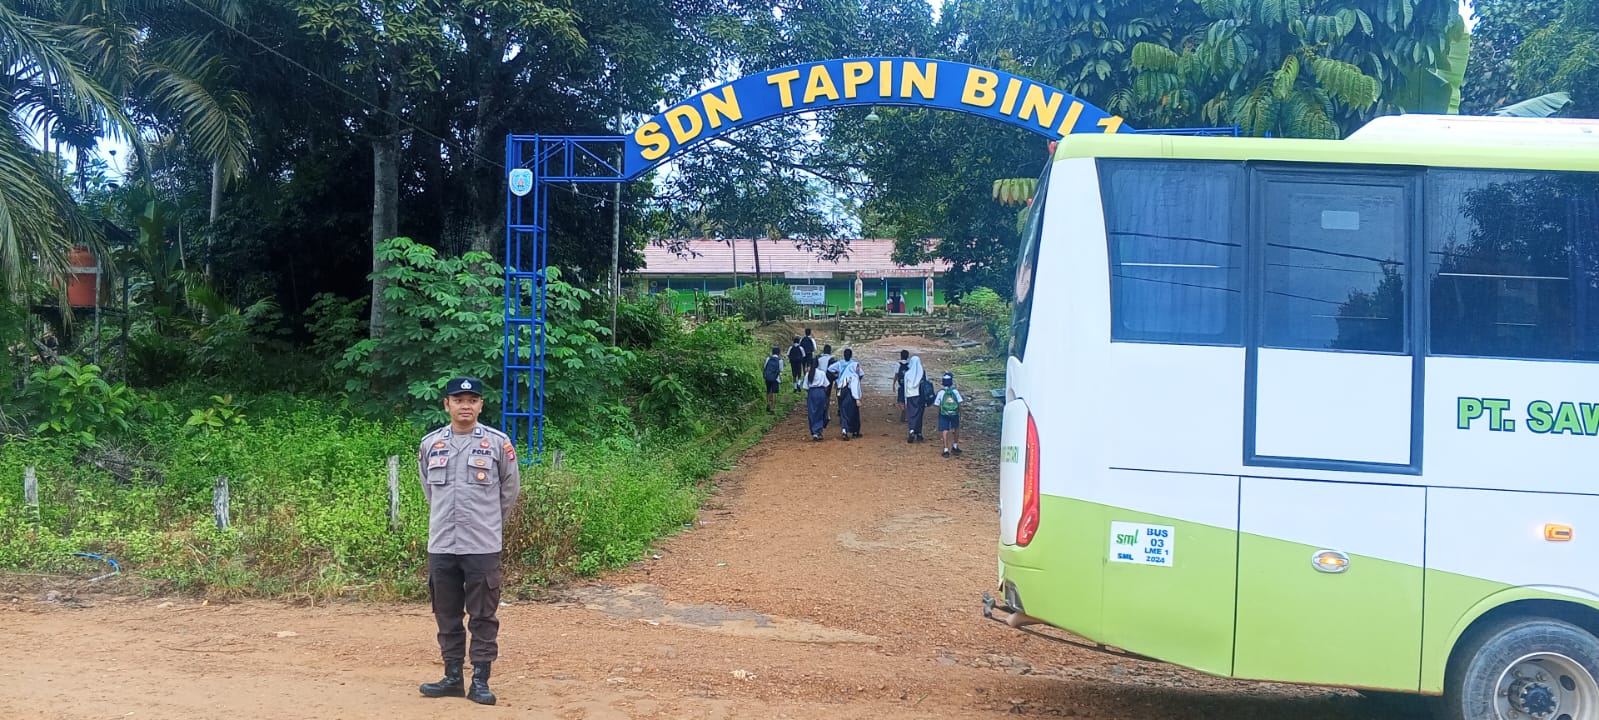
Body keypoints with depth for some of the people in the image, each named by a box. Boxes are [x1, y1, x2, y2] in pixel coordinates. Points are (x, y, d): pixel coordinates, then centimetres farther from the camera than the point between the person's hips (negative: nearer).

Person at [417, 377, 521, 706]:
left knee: (483, 616, 2)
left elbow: (510, 490, 6)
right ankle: (452, 677, 20)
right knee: (447, 615, 10)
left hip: (483, 547, -3)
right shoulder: (430, 444, 4)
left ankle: (480, 681, 8)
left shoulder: (498, 443, -4)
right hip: (441, 546, 3)